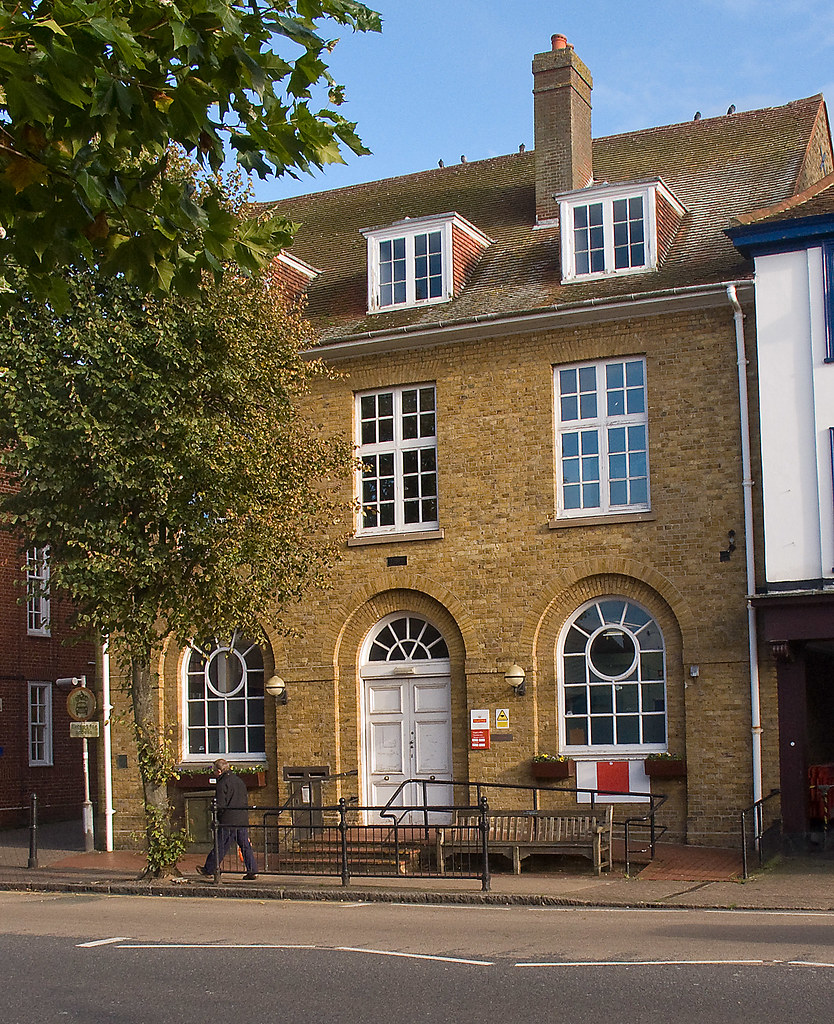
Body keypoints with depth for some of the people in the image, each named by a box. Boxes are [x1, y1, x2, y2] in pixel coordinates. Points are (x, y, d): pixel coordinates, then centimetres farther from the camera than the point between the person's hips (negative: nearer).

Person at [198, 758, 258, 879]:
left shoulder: (223, 783, -11)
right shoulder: (239, 780, 14)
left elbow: (220, 805, -15)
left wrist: (217, 818, 0)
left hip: (229, 820, -7)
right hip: (243, 820, 7)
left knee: (220, 846, 3)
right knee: (245, 846, 7)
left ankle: (208, 869, 15)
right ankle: (252, 870, 3)